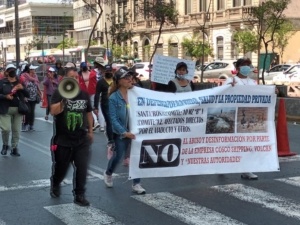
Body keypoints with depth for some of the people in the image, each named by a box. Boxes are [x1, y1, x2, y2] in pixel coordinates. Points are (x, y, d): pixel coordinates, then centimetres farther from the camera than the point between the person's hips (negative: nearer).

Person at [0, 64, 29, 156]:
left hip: (18, 109, 3)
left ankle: (14, 148, 15)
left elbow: (27, 95, 7)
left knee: (16, 130, 4)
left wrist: (22, 88, -10)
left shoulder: (19, 82, 9)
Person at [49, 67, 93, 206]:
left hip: (82, 139, 3)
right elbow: (53, 111, -22)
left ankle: (79, 195, 8)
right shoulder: (59, 93, -8)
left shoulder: (84, 94, 5)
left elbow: (88, 113, 16)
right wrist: (64, 100, -35)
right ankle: (55, 185, 43)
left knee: (82, 167, -3)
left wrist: (90, 130, 14)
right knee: (61, 166, 13)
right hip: (63, 139, -2)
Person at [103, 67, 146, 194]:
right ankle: (108, 173, 39)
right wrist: (124, 132, -25)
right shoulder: (113, 98, -11)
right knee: (118, 156, 9)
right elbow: (113, 119, -16)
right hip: (120, 132, -3)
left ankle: (136, 184, 9)